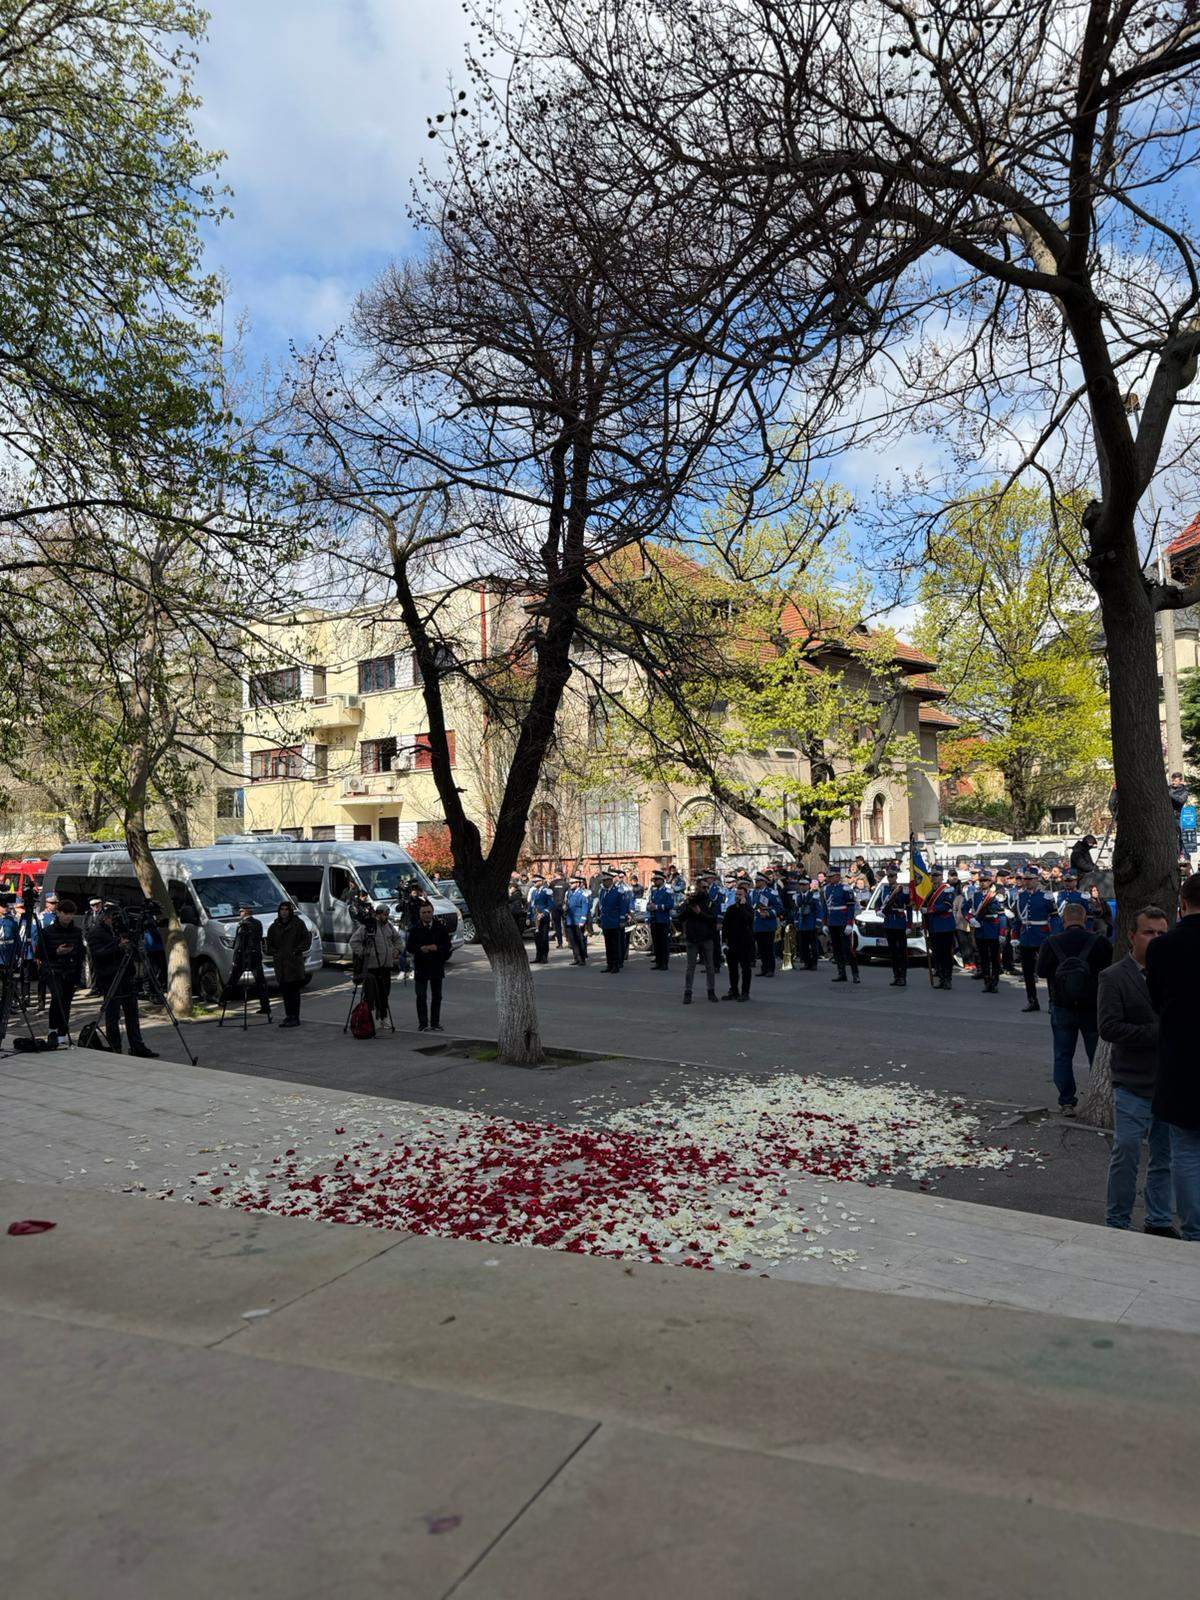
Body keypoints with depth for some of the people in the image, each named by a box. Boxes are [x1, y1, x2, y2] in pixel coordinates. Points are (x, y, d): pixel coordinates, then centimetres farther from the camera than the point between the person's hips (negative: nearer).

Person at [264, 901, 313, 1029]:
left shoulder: (298, 924, 1)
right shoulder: (274, 927, 14)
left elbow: (307, 940, 0)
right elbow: (269, 945, 20)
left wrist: (296, 951, -10)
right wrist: (275, 953, 3)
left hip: (294, 963, -5)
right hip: (280, 964, 5)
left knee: (294, 991, -6)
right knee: (284, 991, 8)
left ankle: (295, 1017, -2)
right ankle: (288, 1016, 18)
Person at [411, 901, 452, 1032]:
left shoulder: (440, 927, 4)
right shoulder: (415, 929, 0)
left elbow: (447, 945, 3)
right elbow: (410, 946, -1)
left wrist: (436, 948, -15)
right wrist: (420, 949, -19)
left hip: (437, 967, 2)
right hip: (421, 967, -2)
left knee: (436, 996, 8)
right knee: (421, 997, -1)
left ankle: (435, 1023, 17)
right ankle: (423, 1024, 5)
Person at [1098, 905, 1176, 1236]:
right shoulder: (1114, 977, -6)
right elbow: (1108, 1027, -14)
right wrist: (1156, 1034, -20)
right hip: (1133, 1084, -4)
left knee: (1166, 1156, 14)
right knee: (1126, 1154, -1)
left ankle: (1160, 1222, 28)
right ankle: (1117, 1224, 14)